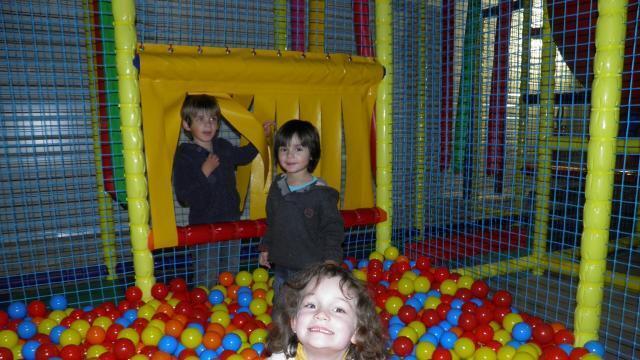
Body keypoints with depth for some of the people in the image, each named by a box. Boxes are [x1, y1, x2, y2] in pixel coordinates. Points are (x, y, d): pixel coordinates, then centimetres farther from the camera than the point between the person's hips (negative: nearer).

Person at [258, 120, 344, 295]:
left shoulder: (321, 193, -13)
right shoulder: (277, 186, 4)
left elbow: (333, 230, -7)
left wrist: (331, 259, -14)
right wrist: (265, 248, 18)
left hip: (311, 269, -5)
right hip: (281, 267, 6)